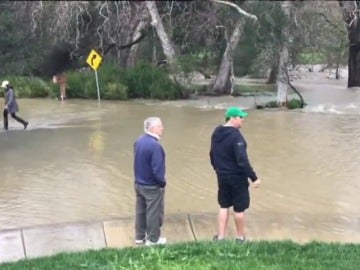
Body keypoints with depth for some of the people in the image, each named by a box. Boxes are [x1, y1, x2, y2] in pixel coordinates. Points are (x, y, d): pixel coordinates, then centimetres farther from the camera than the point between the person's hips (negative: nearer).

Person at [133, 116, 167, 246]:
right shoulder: (154, 145, -27)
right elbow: (157, 169, -26)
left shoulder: (138, 141, 0)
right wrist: (162, 183, -10)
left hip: (139, 183, 8)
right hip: (152, 186, -8)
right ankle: (153, 239, 19)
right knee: (154, 212, 7)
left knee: (140, 210, 18)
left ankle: (140, 236, 30)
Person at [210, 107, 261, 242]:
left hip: (222, 176, 7)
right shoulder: (236, 136, -22)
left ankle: (220, 236, 16)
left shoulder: (216, 133, 4)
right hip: (237, 177, -7)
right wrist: (254, 177, -20)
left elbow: (212, 155, 14)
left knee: (224, 206, 17)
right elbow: (242, 160, -25)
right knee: (239, 208, 7)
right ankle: (240, 237, 20)